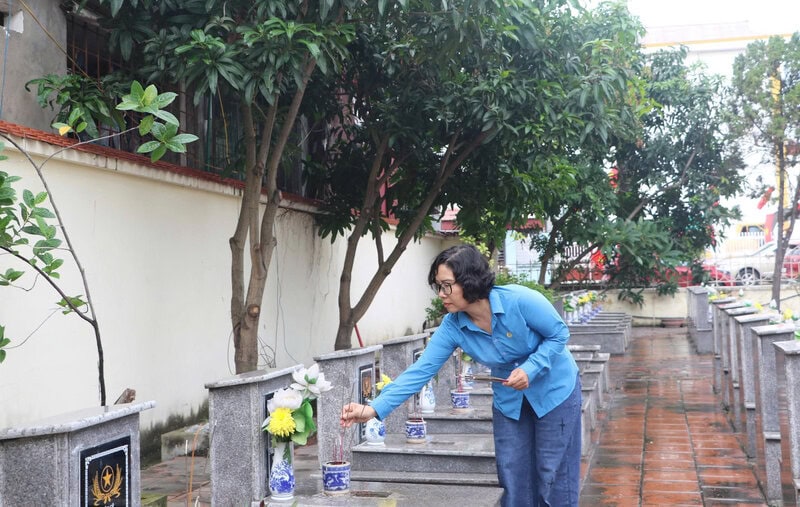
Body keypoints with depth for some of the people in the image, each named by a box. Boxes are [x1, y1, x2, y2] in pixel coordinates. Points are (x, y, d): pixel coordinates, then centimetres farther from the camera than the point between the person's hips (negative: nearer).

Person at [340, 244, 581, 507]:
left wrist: (530, 369, -30)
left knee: (553, 475, 2)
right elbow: (421, 369, -21)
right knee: (512, 477, 7)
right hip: (509, 398, 4)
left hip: (554, 389, -4)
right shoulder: (453, 327, -18)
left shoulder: (520, 300, -30)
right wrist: (375, 408, -30)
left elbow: (559, 335, -16)